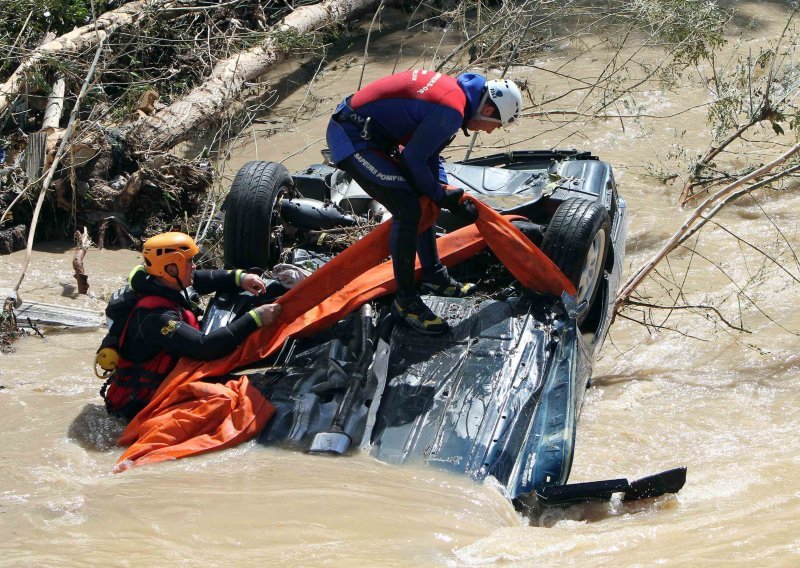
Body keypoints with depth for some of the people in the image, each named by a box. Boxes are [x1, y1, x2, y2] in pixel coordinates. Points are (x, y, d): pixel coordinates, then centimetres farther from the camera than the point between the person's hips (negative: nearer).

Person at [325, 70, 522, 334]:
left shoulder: (454, 91, 8)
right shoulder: (451, 110, -24)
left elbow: (429, 151, 15)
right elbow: (414, 158, -17)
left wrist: (444, 190, 4)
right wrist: (440, 195, -3)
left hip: (367, 132, 11)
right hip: (352, 138, -11)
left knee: (421, 202, 16)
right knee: (408, 210, -14)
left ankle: (434, 277, 30)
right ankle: (405, 301, -3)